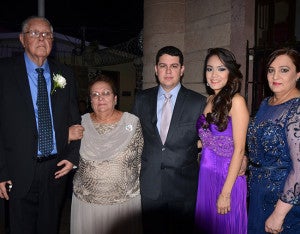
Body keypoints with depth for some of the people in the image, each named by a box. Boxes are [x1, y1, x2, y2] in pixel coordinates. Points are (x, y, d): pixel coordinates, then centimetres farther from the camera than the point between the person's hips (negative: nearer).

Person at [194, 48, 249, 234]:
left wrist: (226, 193, -17)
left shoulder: (236, 101, -13)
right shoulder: (210, 100, 6)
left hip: (227, 177, -6)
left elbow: (239, 149, -16)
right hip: (205, 174, 6)